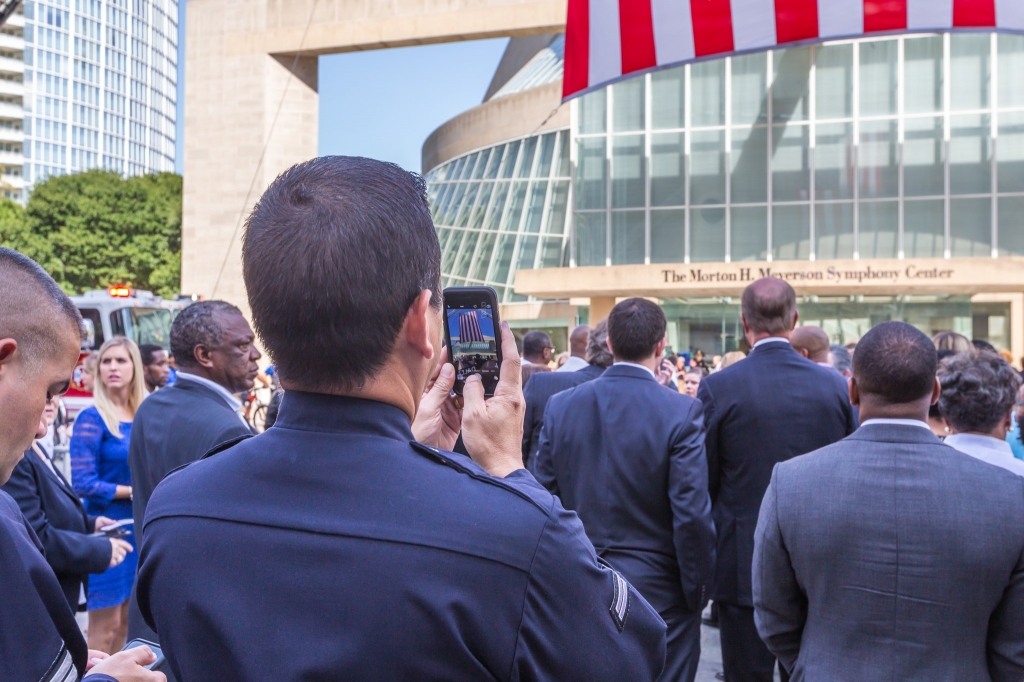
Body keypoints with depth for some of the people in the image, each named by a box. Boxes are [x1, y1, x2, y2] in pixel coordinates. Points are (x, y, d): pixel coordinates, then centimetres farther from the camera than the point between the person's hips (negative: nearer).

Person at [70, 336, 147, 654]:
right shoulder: (91, 418, -11)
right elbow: (83, 484, -17)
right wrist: (133, 491, -14)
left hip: (140, 529, 6)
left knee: (128, 621, 15)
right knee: (105, 626, 2)